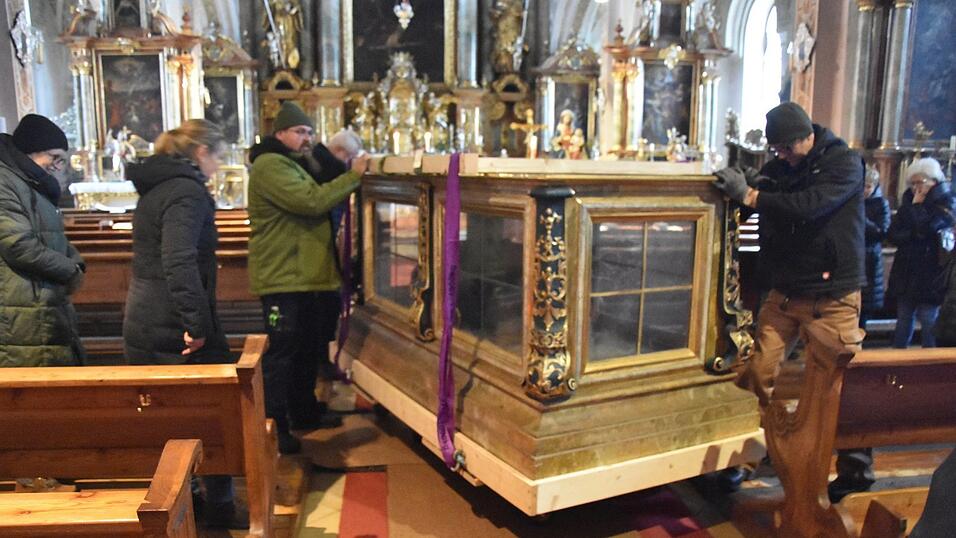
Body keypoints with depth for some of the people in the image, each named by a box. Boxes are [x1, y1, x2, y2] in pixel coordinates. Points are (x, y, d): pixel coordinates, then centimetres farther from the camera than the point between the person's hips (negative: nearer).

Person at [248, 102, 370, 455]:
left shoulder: (297, 164, 21)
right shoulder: (270, 165, -13)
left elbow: (319, 202, 23)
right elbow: (312, 201, -25)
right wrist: (353, 176, -19)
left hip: (308, 277, 10)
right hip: (283, 279, -10)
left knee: (309, 350, 18)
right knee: (281, 354, -4)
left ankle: (304, 412, 33)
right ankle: (274, 427, 5)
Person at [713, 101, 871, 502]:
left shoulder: (844, 163, -8)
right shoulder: (780, 165, 6)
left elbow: (809, 206, -25)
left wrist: (749, 195, -24)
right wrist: (746, 180, -10)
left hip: (832, 295, -4)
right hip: (785, 291, 5)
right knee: (757, 371, -1)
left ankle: (856, 472, 19)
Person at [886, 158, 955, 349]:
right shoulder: (909, 202, 12)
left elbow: (926, 227, -22)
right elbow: (893, 235, 3)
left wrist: (917, 206, -7)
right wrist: (914, 234, -14)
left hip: (931, 274, -5)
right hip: (907, 272, 5)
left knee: (929, 322, -4)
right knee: (904, 320, 9)